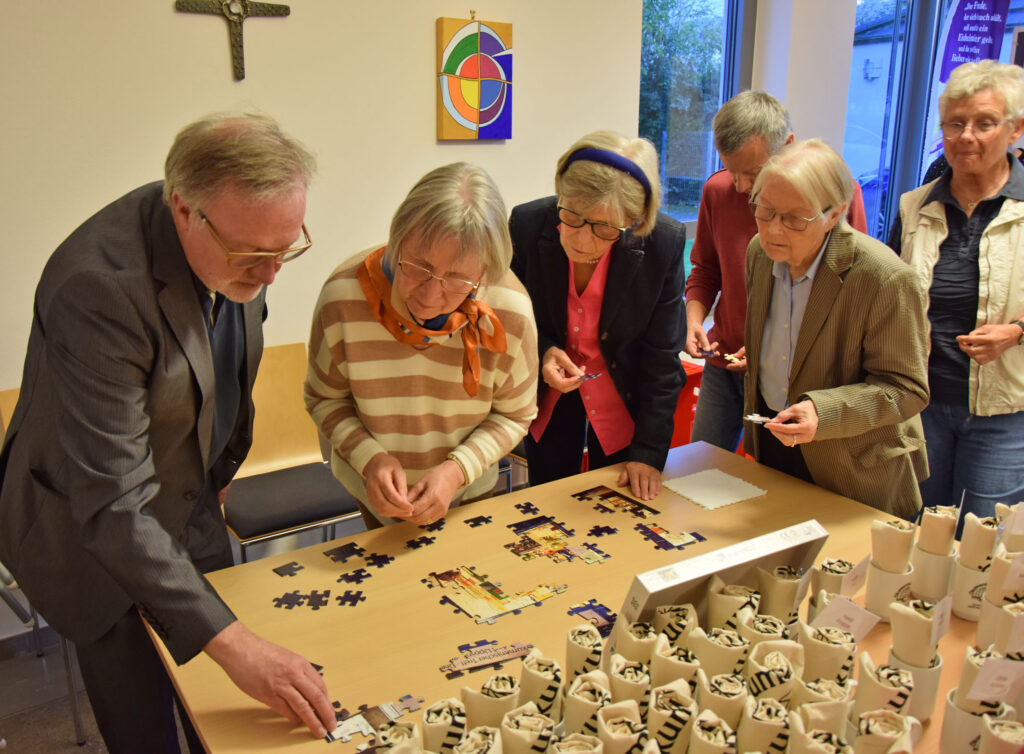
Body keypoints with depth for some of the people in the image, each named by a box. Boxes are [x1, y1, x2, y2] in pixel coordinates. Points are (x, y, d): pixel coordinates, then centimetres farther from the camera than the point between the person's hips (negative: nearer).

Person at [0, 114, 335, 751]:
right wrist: (231, 642, -41)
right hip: (92, 531, -6)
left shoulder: (240, 242, -12)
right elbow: (112, 505, -38)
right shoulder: (98, 285, -36)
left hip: (192, 505, 7)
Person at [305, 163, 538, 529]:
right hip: (376, 490, 0)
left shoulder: (510, 314, -29)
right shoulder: (343, 296, -29)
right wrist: (370, 458, -29)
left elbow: (513, 415, -13)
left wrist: (458, 470, -28)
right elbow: (324, 398, -13)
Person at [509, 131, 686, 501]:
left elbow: (662, 358, -15)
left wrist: (649, 452, -14)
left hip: (623, 399, -1)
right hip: (548, 393, 1)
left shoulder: (665, 243, -24)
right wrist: (541, 351, -24)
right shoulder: (527, 225, -22)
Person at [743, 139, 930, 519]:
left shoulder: (884, 277, -24)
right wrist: (753, 437, 14)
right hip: (772, 441, 6)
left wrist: (822, 412, -33)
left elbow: (905, 389, -18)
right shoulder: (761, 252, -4)